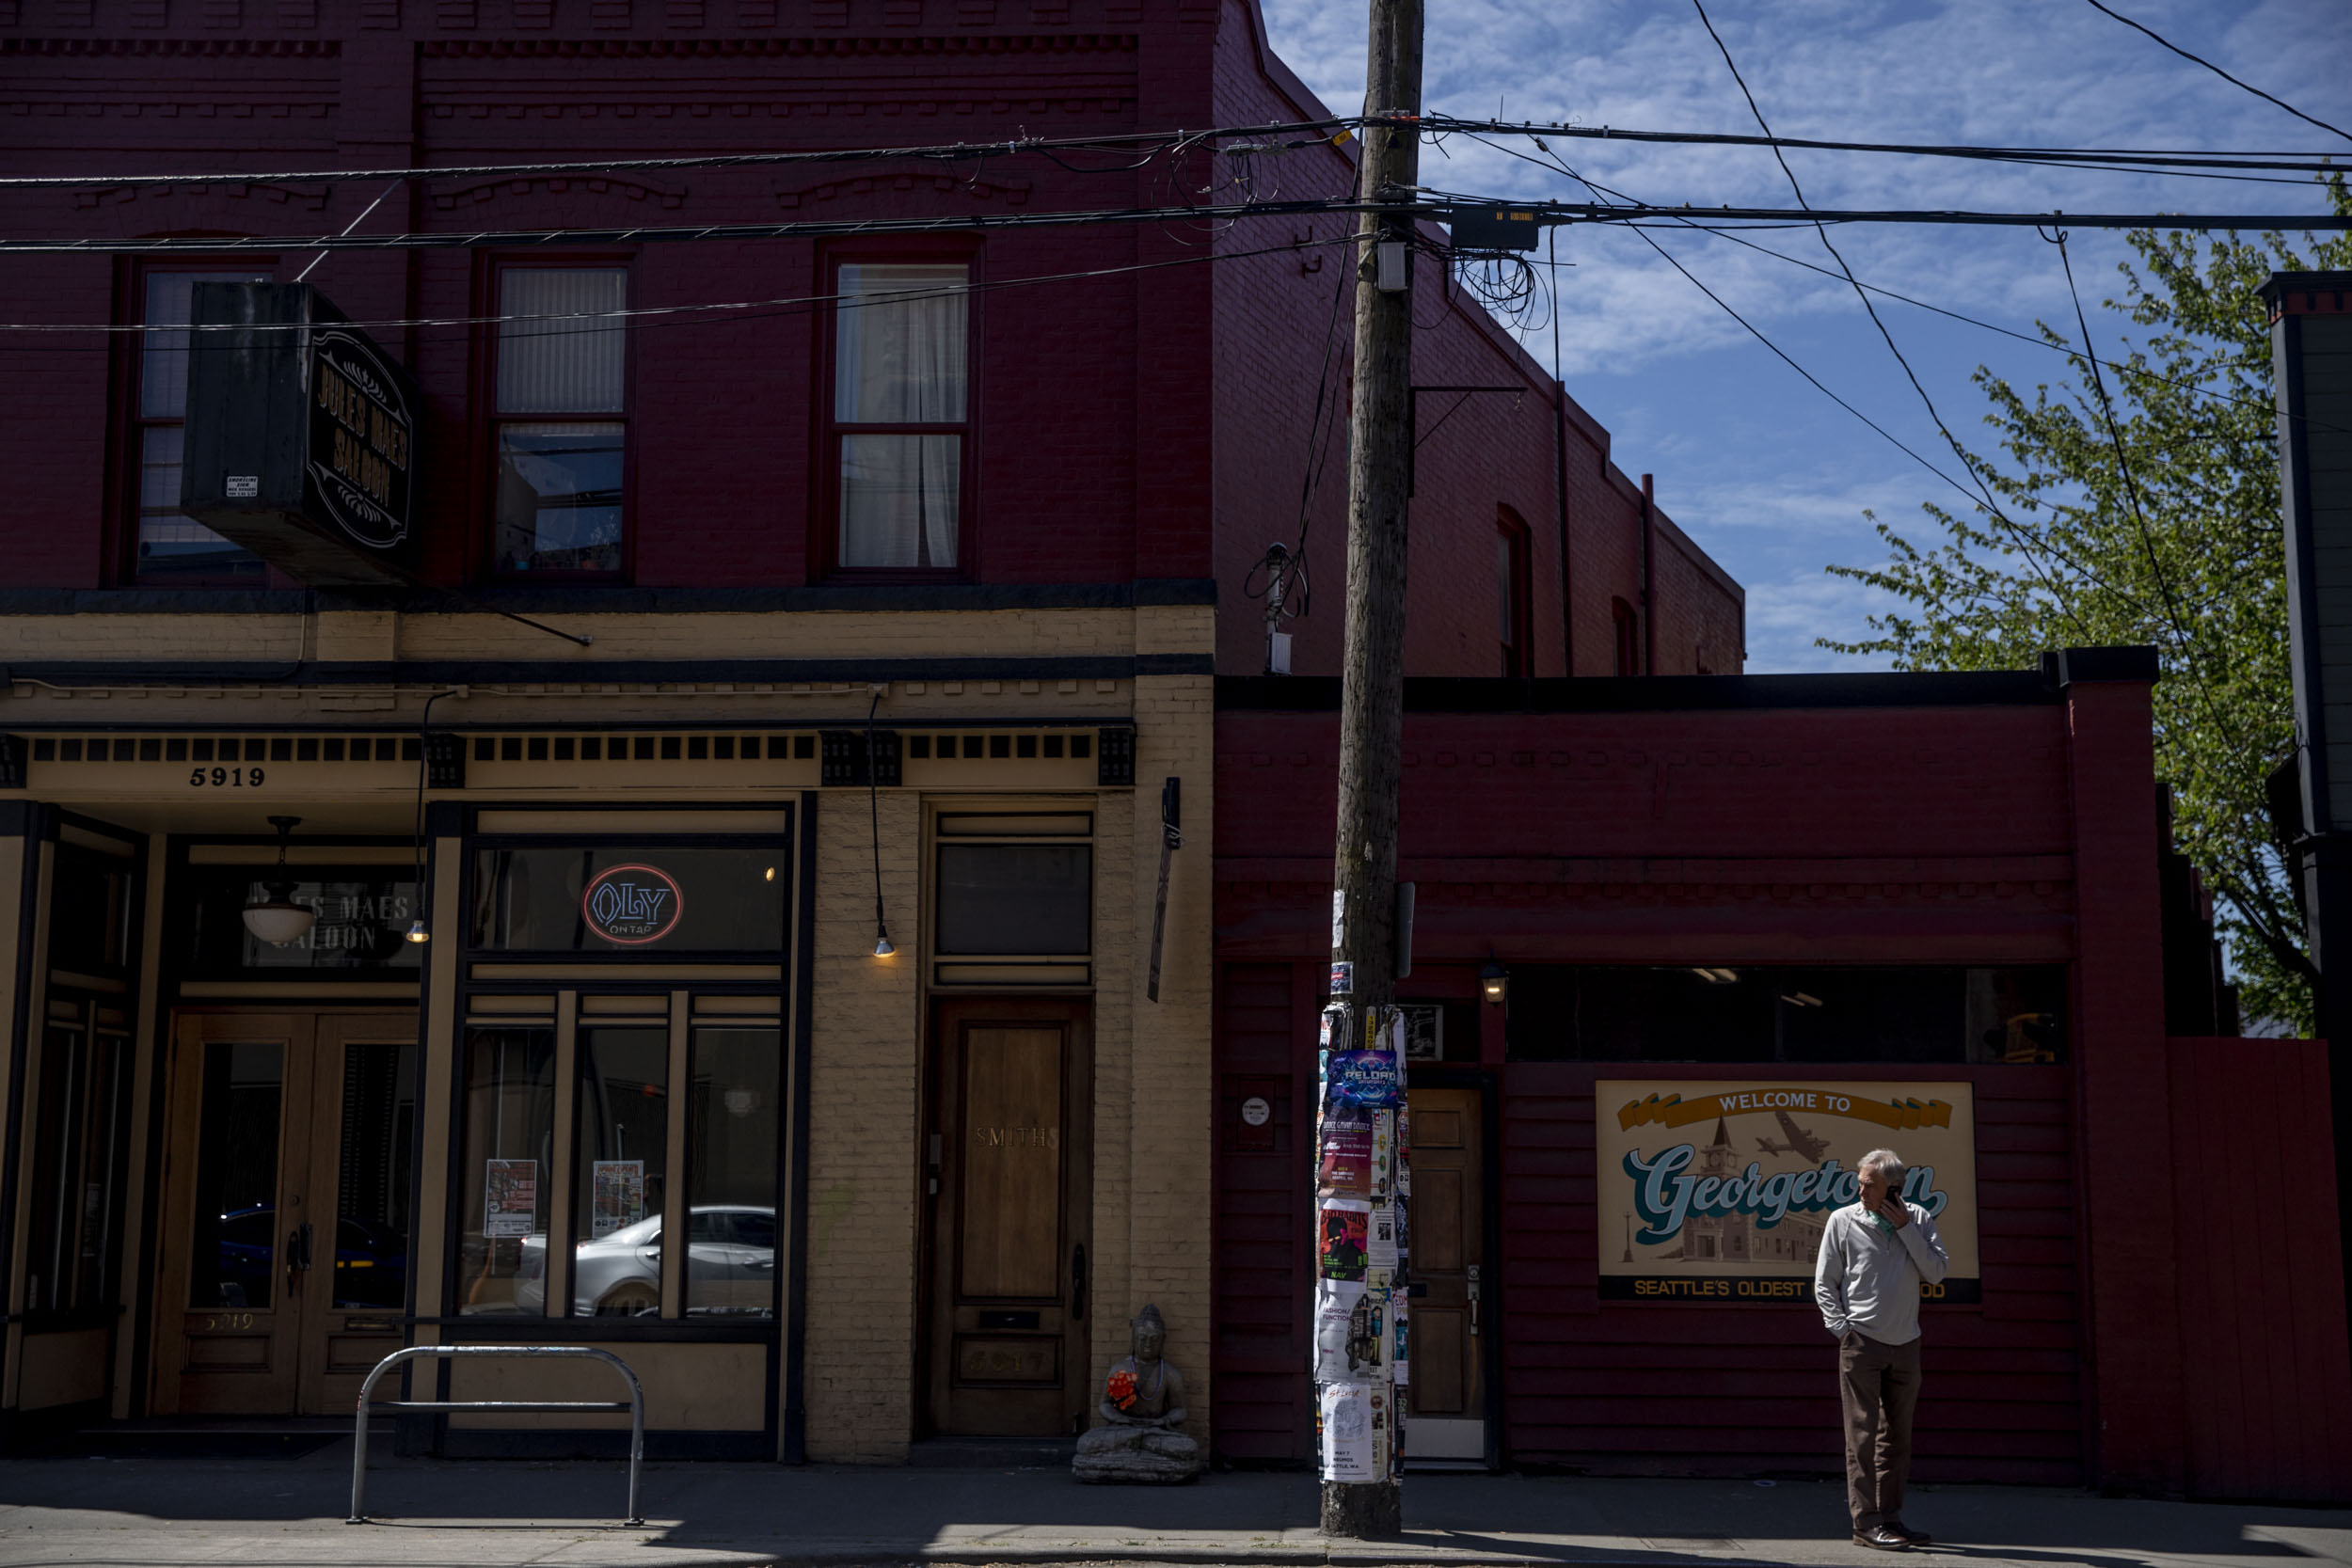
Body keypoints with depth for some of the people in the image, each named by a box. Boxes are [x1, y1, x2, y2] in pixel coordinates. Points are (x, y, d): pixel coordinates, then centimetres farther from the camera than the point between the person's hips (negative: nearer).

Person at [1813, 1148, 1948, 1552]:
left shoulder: (1918, 1219, 3)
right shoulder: (1843, 1220, -3)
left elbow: (1936, 1271, -6)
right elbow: (1824, 1283, 1)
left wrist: (1905, 1228, -11)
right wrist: (1841, 1328, -7)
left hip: (1905, 1342, 3)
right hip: (1861, 1340, -3)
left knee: (1897, 1435, 11)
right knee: (1863, 1433, -4)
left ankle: (1890, 1516, 20)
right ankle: (1865, 1522, -2)